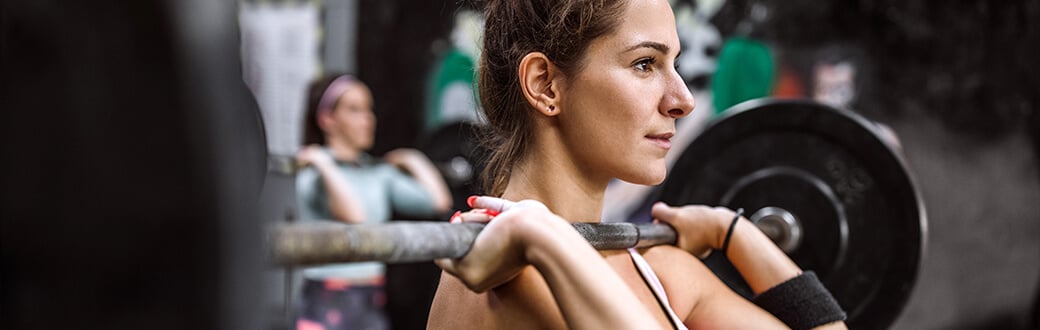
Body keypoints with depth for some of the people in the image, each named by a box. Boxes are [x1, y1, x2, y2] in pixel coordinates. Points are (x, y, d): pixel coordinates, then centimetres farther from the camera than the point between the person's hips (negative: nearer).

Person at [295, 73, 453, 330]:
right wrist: (323, 164, -23)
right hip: (327, 306, -7)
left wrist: (414, 162, 12)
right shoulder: (315, 172, -10)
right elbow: (353, 216, -28)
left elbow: (438, 201, 0)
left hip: (372, 305, 7)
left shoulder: (379, 173, 9)